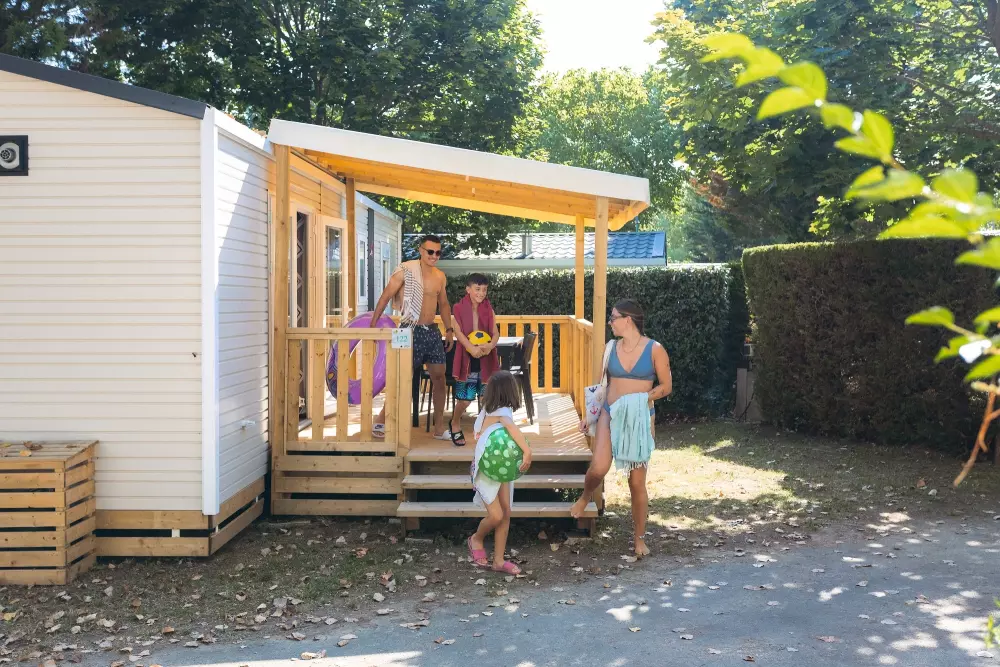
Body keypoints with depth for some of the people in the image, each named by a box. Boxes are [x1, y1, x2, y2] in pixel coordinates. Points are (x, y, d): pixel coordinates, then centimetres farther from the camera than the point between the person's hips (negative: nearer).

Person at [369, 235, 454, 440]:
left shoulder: (440, 276, 9)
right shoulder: (405, 271, -10)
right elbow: (385, 298, -9)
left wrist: (449, 329, 15)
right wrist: (372, 325, -12)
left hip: (432, 331, 6)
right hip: (411, 331, -6)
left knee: (439, 377, 7)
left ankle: (439, 428, 16)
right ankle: (380, 422, 11)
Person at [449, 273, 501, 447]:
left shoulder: (488, 309, 6)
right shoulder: (459, 308, -3)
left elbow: (496, 332, 0)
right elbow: (458, 332, -13)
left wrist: (490, 345, -23)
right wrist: (472, 348, -30)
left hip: (486, 359, 2)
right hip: (467, 359, -2)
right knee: (465, 399, 1)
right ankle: (455, 424, 28)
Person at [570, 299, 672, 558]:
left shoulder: (654, 349, -7)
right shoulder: (611, 347, 5)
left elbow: (666, 386, -2)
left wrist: (642, 397, -17)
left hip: (639, 418, -2)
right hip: (610, 413, 2)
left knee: (637, 482, 4)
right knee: (599, 467, -20)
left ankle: (639, 539, 20)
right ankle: (586, 497, 15)